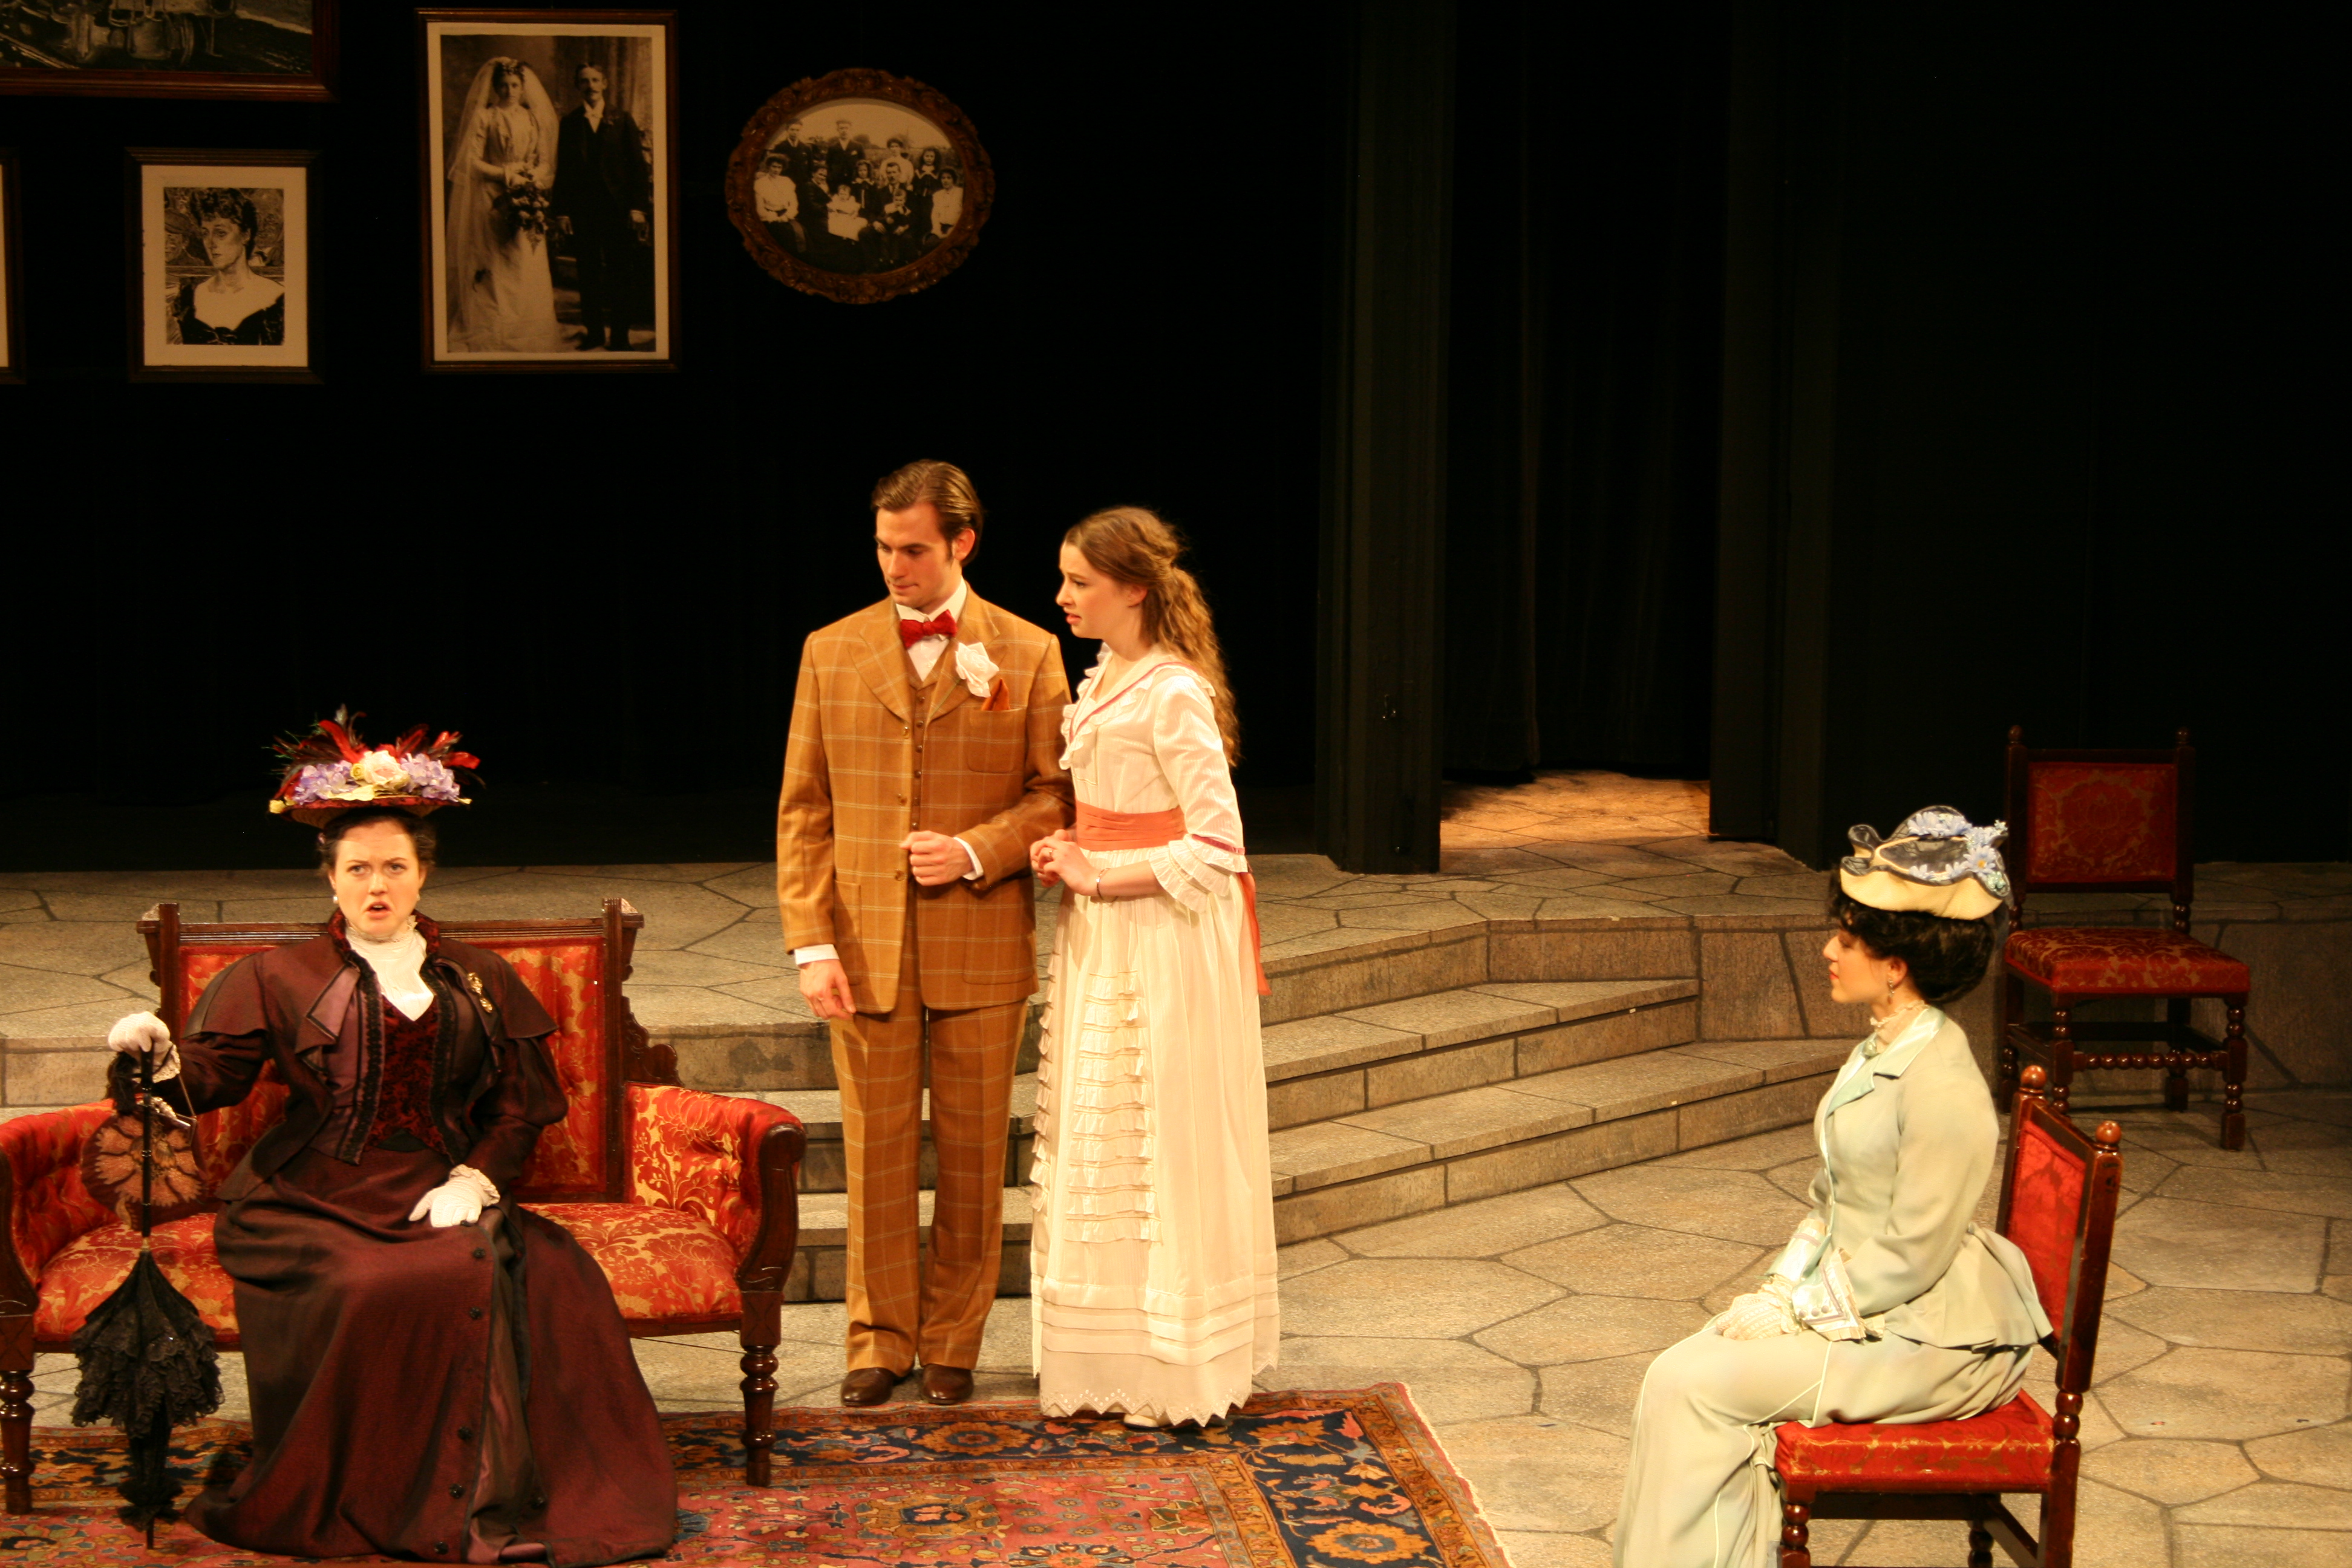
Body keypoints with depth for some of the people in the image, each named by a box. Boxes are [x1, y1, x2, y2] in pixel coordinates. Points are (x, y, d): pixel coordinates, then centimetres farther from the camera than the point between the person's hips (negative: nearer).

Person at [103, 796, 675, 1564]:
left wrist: (474, 1181, -4)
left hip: (438, 1203, 2)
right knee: (378, 1291, -35)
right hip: (316, 1206, -2)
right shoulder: (280, 979, 13)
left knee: (548, 1272, -28)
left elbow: (521, 1103, 13)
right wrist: (160, 1057, -22)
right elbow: (213, 1070, 1)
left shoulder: (479, 981, 18)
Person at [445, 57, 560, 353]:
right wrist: (506, 175, -13)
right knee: (494, 271, -6)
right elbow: (472, 161, -5)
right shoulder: (484, 117, 0)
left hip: (528, 199, 4)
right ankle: (492, 338, -4)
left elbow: (545, 161, 15)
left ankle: (529, 338, 5)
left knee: (529, 270, 1)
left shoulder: (533, 119, 13)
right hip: (493, 202, -4)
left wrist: (534, 178, -6)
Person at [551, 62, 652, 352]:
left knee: (622, 273, -2)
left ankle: (620, 336, 4)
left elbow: (637, 164, 4)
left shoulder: (622, 119, 7)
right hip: (582, 206, 1)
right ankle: (594, 333, 12)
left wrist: (638, 206, -6)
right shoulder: (570, 123, 9)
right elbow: (563, 169, 7)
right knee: (589, 273, 5)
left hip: (617, 206, -1)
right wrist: (561, 210, -1)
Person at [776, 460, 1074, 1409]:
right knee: (876, 1156, 4)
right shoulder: (832, 653, 6)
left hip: (982, 949, -1)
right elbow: (803, 811, 5)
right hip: (867, 949, 1)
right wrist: (810, 943, -4)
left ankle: (953, 1342, 18)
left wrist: (978, 851, -14)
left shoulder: (1027, 655, 2)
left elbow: (1059, 793, 3)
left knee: (972, 1159, 7)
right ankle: (880, 1340, 16)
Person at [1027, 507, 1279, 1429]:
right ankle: (1108, 1359, 20)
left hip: (1161, 948, -9)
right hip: (1100, 942, 9)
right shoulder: (1104, 683, 11)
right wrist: (1070, 862, 4)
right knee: (1093, 1149, 11)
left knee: (1159, 1150, -2)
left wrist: (1099, 876, -16)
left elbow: (1216, 848, -20)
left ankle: (1177, 1365, 8)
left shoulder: (1175, 694, -17)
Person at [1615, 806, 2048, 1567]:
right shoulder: (1883, 1051, 8)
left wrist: (1791, 1313, -13)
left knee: (1692, 1385, -15)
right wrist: (1777, 1291, 2)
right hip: (1854, 1298, 9)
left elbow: (1910, 1259, -20)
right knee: (1679, 1368, -7)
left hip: (1935, 1341, -9)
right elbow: (1832, 1202, 15)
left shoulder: (1942, 1090, -23)